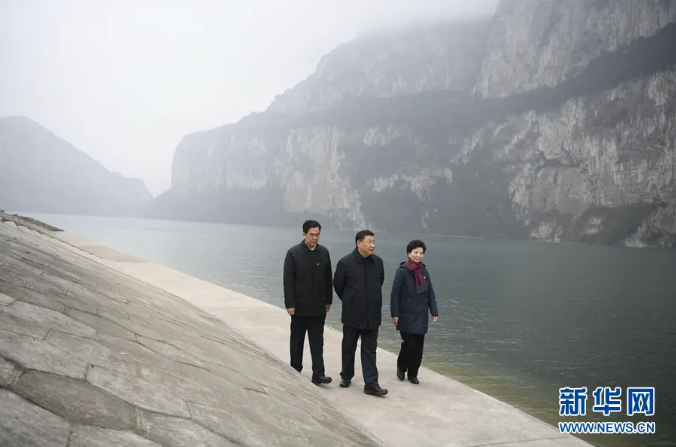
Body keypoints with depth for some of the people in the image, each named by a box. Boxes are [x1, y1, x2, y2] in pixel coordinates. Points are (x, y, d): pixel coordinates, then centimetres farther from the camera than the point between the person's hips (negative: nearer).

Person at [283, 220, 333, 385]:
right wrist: (290, 304, -12)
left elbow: (328, 279, 7)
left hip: (318, 306, 2)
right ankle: (295, 370, 26)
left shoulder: (324, 252, 2)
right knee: (297, 340, 12)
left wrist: (328, 301, 7)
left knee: (317, 341, 1)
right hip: (300, 306, -2)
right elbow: (288, 281, -9)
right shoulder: (293, 253, -9)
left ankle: (318, 373, 1)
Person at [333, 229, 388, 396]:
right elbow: (338, 286, 1)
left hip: (372, 315, 2)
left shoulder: (378, 262, -1)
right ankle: (346, 376, 32)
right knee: (348, 347, 14)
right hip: (352, 314, -2)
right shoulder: (345, 262, -12)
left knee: (370, 350, 4)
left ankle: (371, 384, 5)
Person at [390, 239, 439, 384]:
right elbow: (395, 294, -10)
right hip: (406, 316, -5)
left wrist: (434, 312, 5)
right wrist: (395, 314, -12)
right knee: (409, 343, -8)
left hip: (421, 316, 5)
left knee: (418, 346, 7)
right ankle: (401, 367, 20)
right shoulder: (402, 271, -11)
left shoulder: (424, 271, 5)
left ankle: (413, 374, 21)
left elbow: (430, 293, 9)